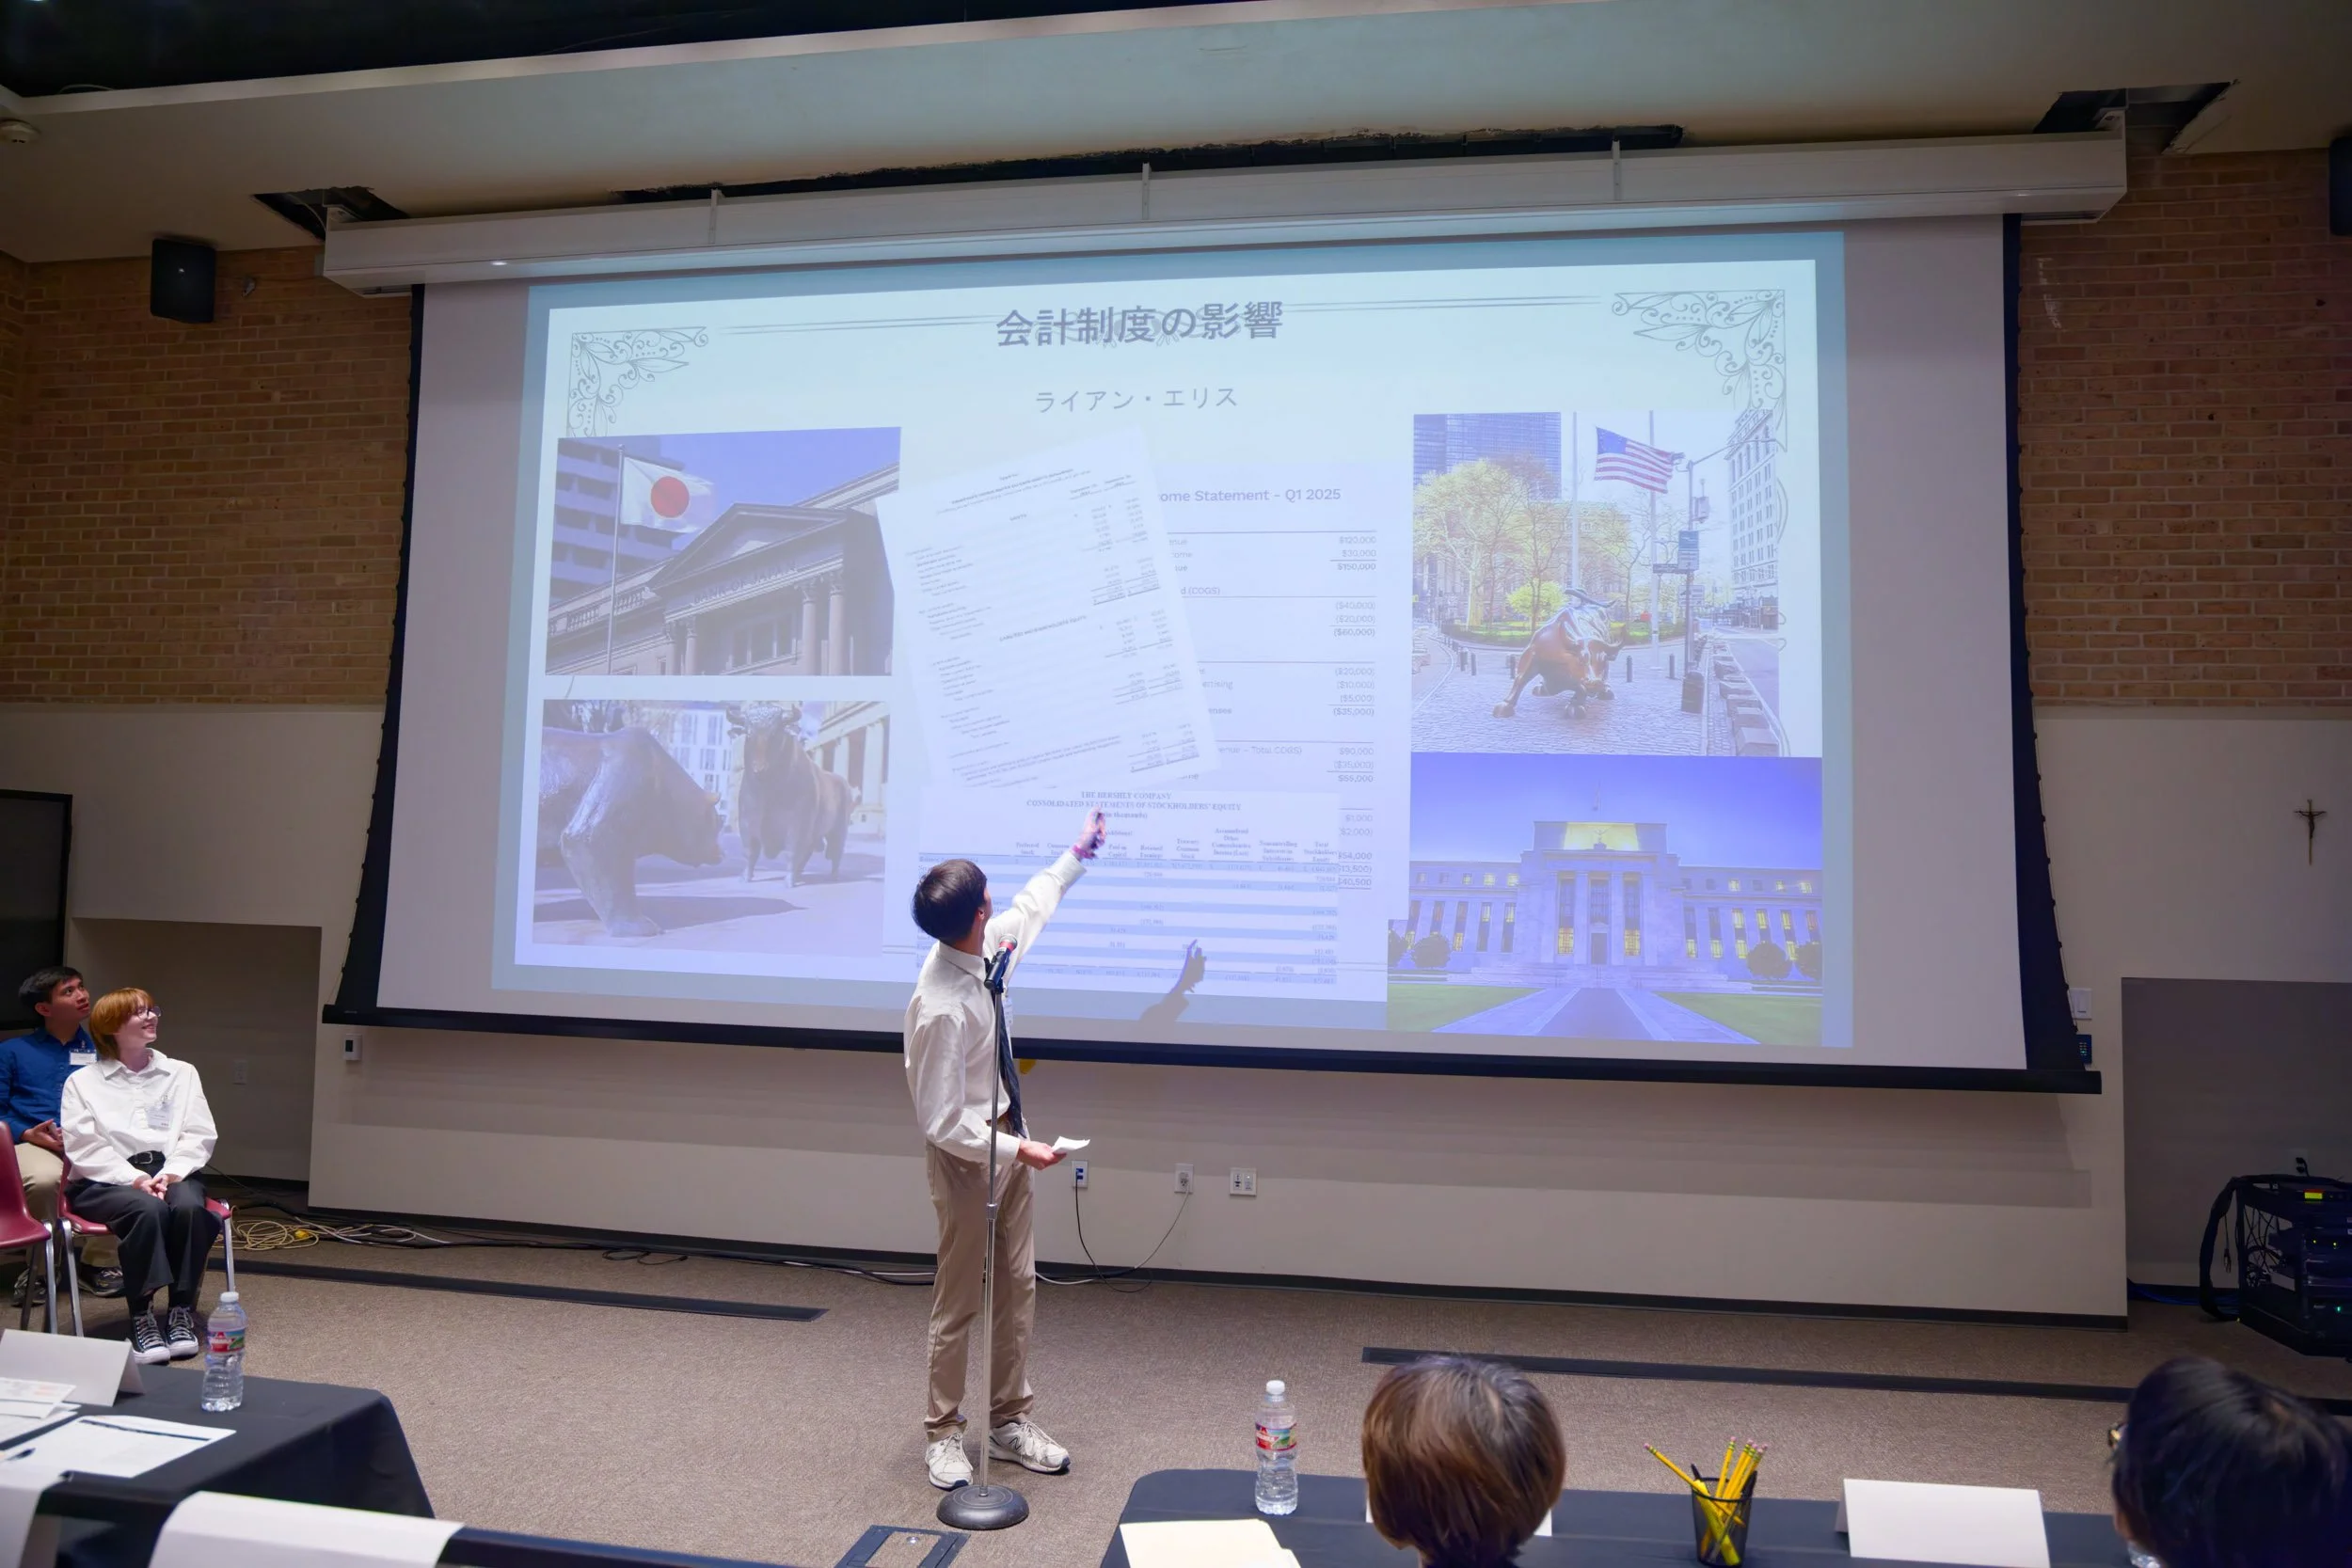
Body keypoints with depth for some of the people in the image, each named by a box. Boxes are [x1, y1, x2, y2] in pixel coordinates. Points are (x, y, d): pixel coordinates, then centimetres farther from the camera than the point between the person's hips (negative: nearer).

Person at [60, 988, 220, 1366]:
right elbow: (85, 1147, -4)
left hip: (170, 1172, 2)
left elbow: (200, 1135, 7)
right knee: (148, 1210, -35)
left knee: (190, 1206, -33)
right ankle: (141, 1317, -24)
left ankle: (183, 1310, -20)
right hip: (106, 1180, -2)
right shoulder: (83, 1081, 7)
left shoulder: (182, 1073, 15)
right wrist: (135, 1179, -18)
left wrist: (169, 1173, -12)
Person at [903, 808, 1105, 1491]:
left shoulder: (975, 948, -8)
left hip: (1005, 1143, 8)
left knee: (1018, 1289, 16)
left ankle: (1009, 1421, 31)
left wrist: (1074, 857, 22)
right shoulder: (942, 1009, -32)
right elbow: (942, 1123, -25)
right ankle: (943, 1433, 28)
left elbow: (1028, 911, 16)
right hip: (967, 1159, -8)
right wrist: (1016, 1149, -26)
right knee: (959, 1301, 8)